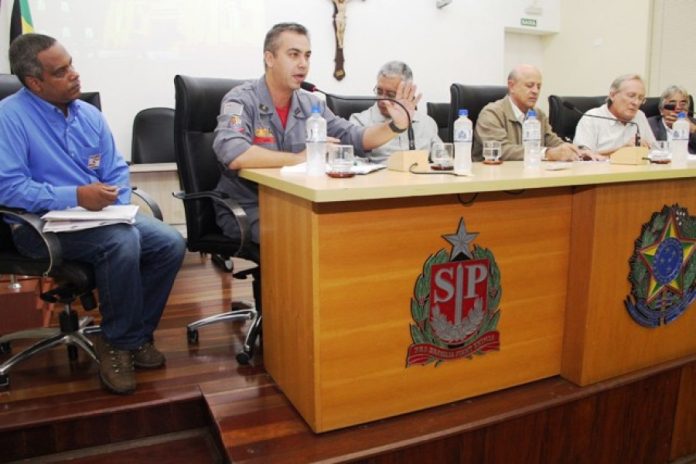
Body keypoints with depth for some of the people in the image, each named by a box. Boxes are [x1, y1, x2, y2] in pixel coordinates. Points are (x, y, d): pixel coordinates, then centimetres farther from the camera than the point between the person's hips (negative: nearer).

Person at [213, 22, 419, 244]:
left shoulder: (311, 104, 6)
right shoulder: (241, 100, -11)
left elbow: (355, 139, 9)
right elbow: (233, 154, -30)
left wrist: (396, 126, -10)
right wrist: (299, 158, -24)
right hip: (245, 208, -6)